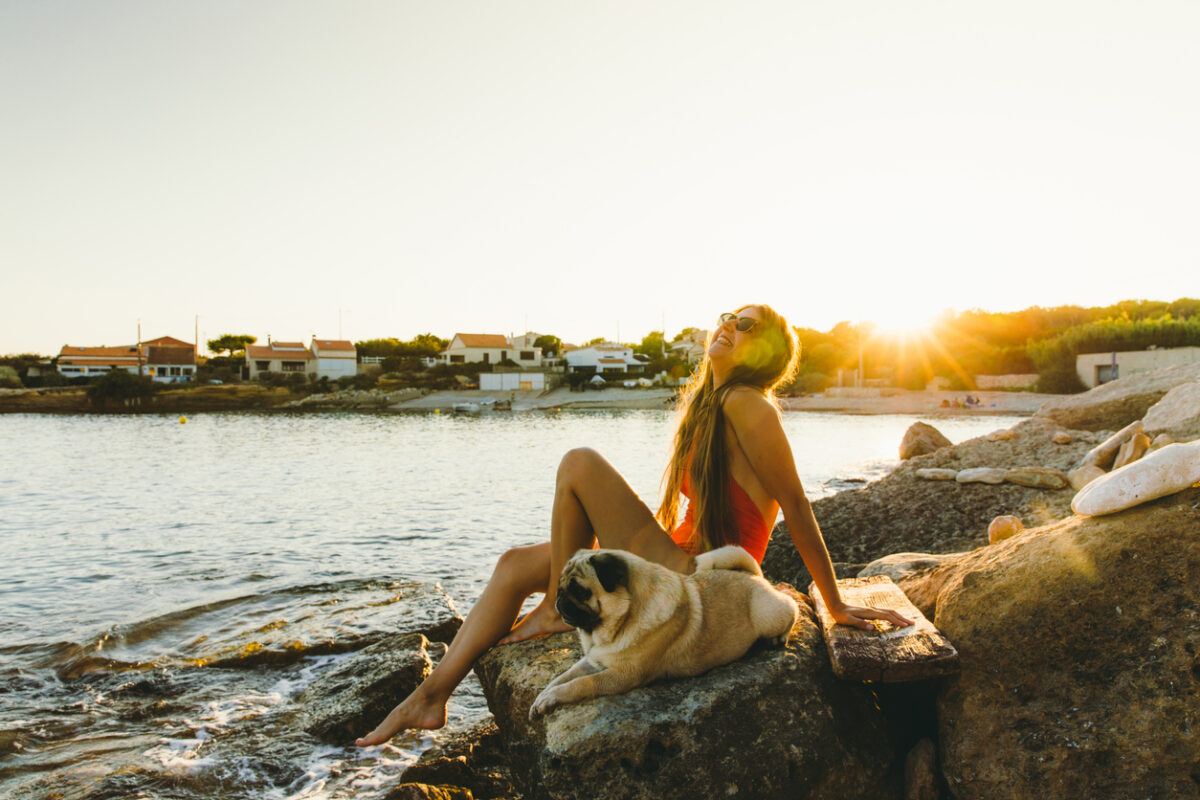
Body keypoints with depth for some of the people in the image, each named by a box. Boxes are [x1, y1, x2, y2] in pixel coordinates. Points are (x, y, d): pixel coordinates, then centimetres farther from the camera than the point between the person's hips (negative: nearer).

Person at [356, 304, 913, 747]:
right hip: (683, 566, 9)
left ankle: (555, 611, 0)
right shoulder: (706, 403, 11)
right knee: (516, 564, 6)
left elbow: (797, 507, -15)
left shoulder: (746, 404, -17)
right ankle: (432, 696, 9)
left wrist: (837, 607, -10)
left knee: (579, 464, -17)